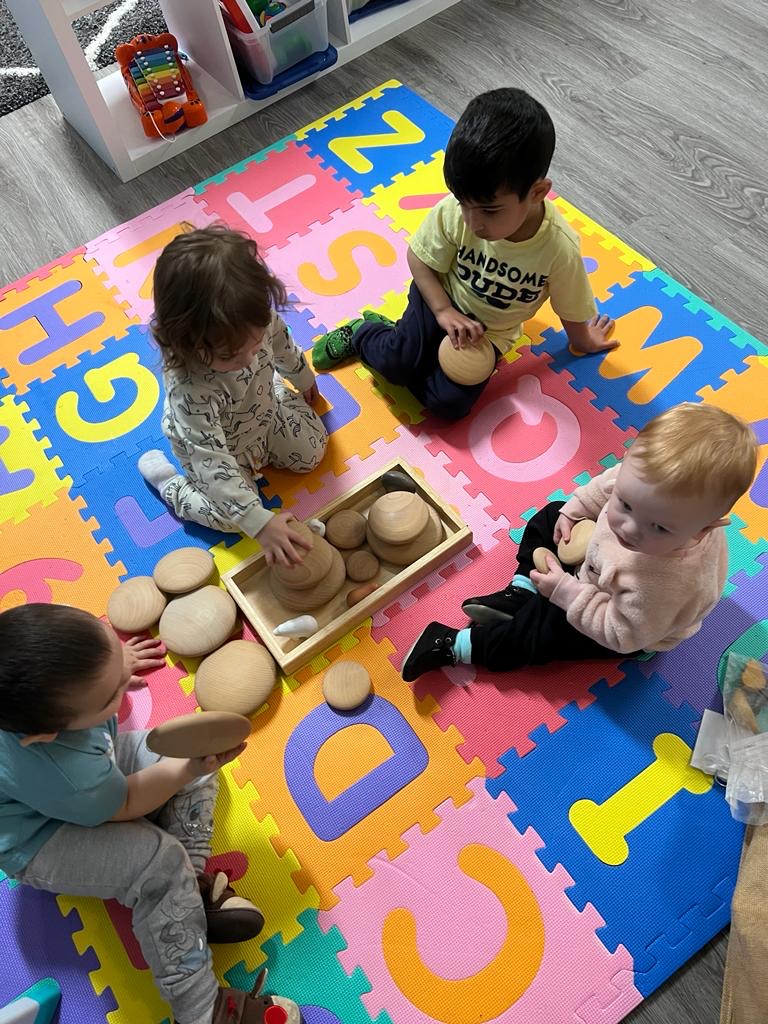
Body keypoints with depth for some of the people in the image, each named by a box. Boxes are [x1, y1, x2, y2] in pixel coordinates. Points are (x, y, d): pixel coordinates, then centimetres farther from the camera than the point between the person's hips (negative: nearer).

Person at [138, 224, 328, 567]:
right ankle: (165, 478, 15)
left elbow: (282, 344, -5)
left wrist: (304, 381, 16)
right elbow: (213, 466, -42)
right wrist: (260, 523, -44)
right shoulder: (190, 388, -46)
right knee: (228, 516, -7)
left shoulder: (256, 319, -31)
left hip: (263, 410, 5)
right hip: (218, 446, -5)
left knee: (310, 453, 10)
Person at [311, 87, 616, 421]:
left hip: (491, 329, 1)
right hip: (444, 296, 0)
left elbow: (571, 310, -12)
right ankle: (363, 332, 13)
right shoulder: (452, 211, -27)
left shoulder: (560, 248, -30)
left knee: (449, 403, -13)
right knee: (396, 364, -22)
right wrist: (443, 310, -20)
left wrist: (581, 341, 6)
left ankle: (390, 333, 9)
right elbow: (419, 258, -9)